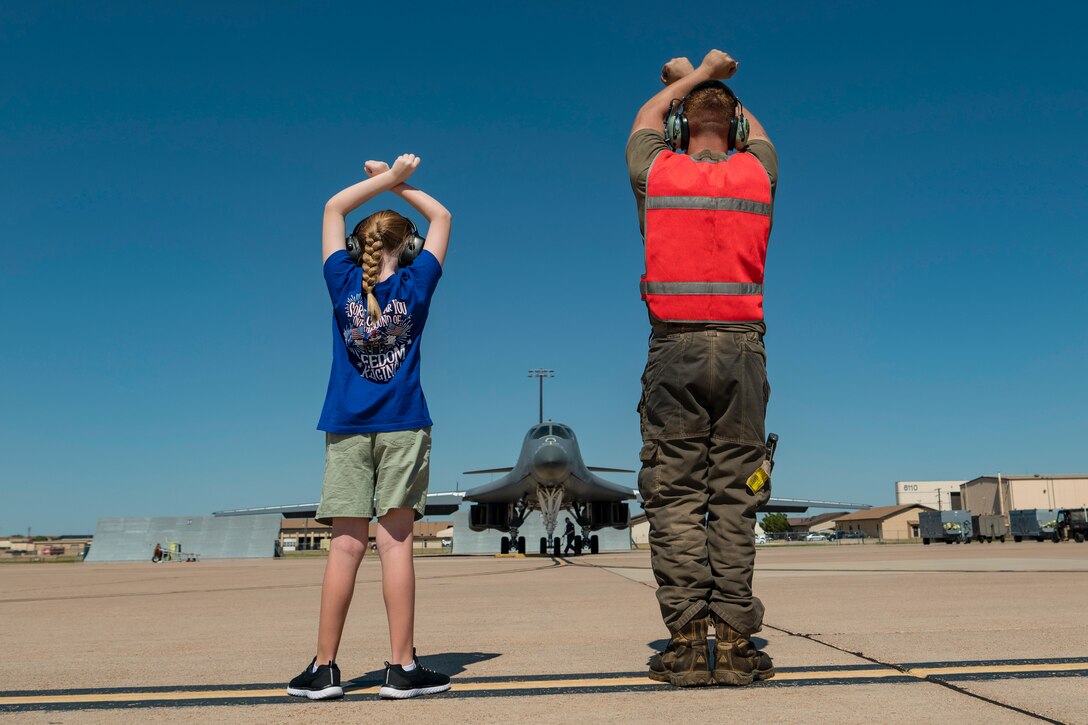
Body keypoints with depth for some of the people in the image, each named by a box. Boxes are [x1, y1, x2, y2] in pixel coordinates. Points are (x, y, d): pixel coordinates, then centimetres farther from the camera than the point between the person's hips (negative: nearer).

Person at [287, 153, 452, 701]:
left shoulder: (344, 284, 3)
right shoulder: (415, 285, 0)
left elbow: (334, 208, 14)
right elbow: (441, 216, 14)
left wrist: (387, 178, 13)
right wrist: (397, 183, 11)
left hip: (346, 429, 2)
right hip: (402, 427, -1)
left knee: (346, 545, 3)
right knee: (395, 541, -2)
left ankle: (324, 668, 7)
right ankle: (402, 668, 2)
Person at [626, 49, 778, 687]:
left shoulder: (656, 172, 6)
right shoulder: (757, 173, 9)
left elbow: (647, 119, 30)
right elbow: (755, 130, 34)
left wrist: (693, 79, 43)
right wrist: (713, 81, 48)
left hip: (674, 348, -1)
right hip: (741, 348, 1)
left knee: (675, 497, -1)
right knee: (735, 499, 0)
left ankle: (688, 642, -3)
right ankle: (734, 643, -1)